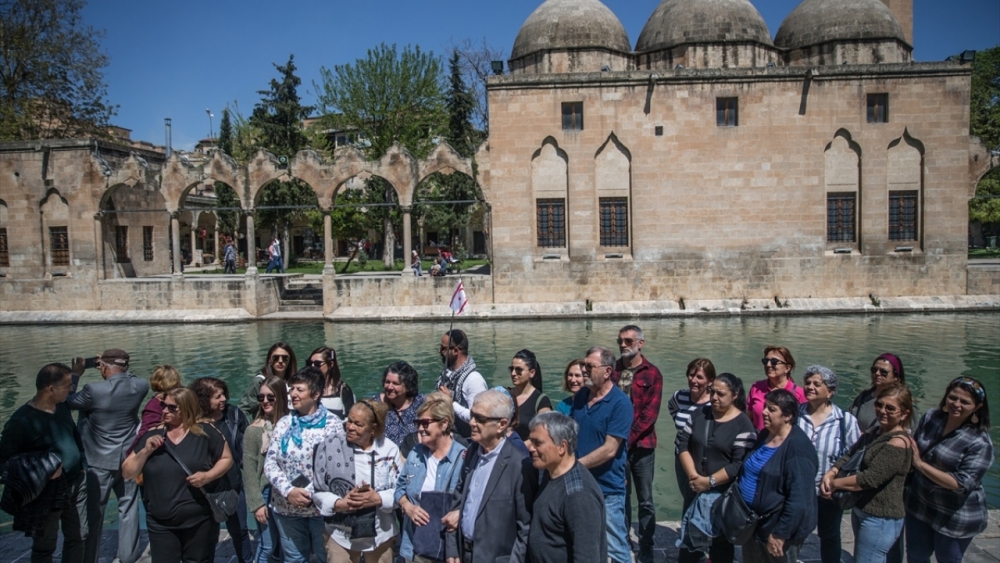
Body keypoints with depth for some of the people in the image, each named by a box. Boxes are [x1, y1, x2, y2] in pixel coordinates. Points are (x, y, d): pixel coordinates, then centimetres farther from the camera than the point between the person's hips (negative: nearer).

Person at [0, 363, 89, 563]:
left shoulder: (62, 407, 2)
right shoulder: (21, 420, -19)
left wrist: (82, 465, 13)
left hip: (75, 484, 6)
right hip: (46, 493, -6)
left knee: (79, 537, 16)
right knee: (44, 546, 10)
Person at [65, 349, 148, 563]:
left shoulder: (94, 390, -20)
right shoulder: (140, 386, -9)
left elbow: (67, 402, -1)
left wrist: (76, 375, 9)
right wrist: (120, 368, 12)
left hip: (101, 461, -3)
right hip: (129, 458, 3)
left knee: (94, 512, 10)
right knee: (128, 507, 13)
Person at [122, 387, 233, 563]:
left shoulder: (205, 432, -7)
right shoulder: (152, 435, 2)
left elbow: (227, 458, 1)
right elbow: (127, 473, 4)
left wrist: (208, 476, -16)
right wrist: (145, 451, -13)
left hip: (200, 520, -2)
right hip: (160, 524, 2)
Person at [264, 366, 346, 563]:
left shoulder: (332, 424, -8)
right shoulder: (284, 424, 3)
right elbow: (270, 462, 0)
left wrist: (311, 493, -17)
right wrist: (288, 491, -15)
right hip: (287, 507, 4)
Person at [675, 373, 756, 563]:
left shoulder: (743, 425, -11)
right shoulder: (699, 413, 3)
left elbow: (738, 465, -17)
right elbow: (682, 443, -1)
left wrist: (710, 481, -18)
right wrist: (692, 474, -12)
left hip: (724, 494, -4)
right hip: (695, 489, 4)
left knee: (721, 542, 11)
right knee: (689, 536, 14)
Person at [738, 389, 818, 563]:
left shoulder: (798, 446, -21)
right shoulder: (764, 435, 4)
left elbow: (799, 498, -24)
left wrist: (780, 533, -23)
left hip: (777, 525, -8)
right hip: (753, 521, 8)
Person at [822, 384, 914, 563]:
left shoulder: (898, 443, -22)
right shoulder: (874, 431, 5)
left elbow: (870, 478, -29)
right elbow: (849, 455, 3)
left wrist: (834, 483, -17)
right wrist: (829, 475, -15)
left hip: (880, 520, -9)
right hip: (861, 511, 9)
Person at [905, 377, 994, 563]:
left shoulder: (980, 443, -22)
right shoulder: (931, 417, -7)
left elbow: (961, 483, -27)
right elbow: (914, 449, 10)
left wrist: (920, 464, -30)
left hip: (955, 516, -5)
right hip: (919, 504, 5)